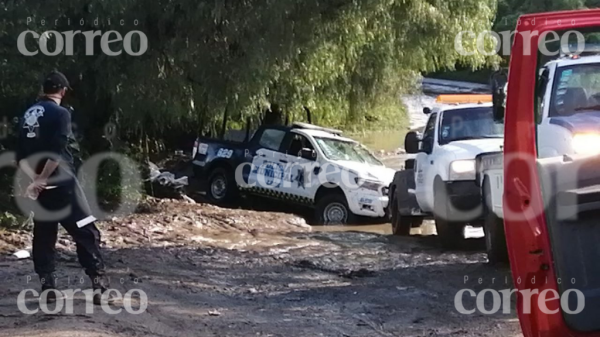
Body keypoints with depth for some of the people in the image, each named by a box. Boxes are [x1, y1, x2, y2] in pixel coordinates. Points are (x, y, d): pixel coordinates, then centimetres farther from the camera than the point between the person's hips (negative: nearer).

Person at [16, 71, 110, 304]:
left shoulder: (28, 115, 11)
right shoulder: (60, 114, -10)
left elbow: (22, 156, 7)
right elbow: (56, 154, -19)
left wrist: (35, 178, -2)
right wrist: (40, 180, -13)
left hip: (40, 186, 7)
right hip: (61, 184, -7)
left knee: (43, 236, 12)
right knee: (86, 232, -3)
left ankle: (48, 287, 9)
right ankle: (100, 284, -10)